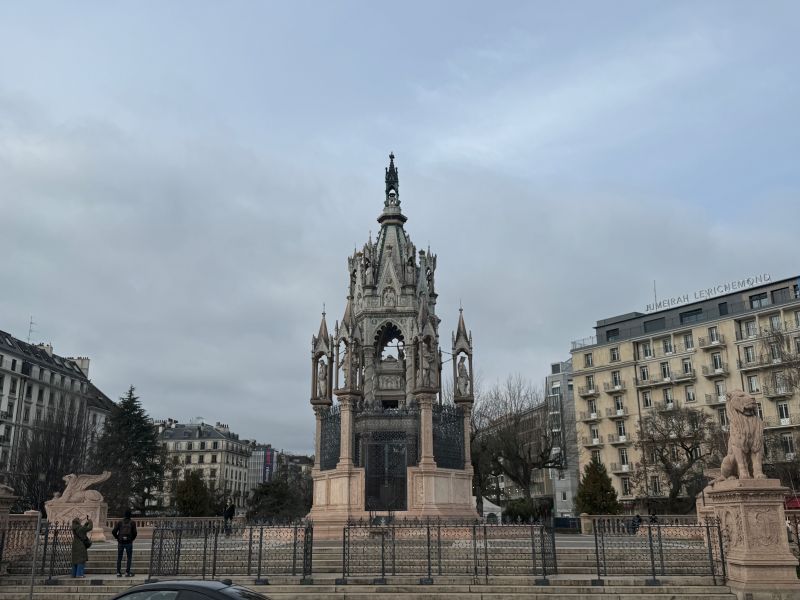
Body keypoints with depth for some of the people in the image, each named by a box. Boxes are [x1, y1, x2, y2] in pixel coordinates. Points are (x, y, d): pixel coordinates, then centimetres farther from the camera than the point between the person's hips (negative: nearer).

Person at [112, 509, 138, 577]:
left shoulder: (120, 522, 8)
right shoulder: (132, 522, 3)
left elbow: (113, 531, 0)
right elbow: (134, 532, -4)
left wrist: (117, 538, 13)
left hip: (120, 542, 2)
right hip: (129, 542, -2)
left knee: (119, 558, 11)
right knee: (129, 557, 6)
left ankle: (118, 572, 7)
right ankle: (127, 572, 0)